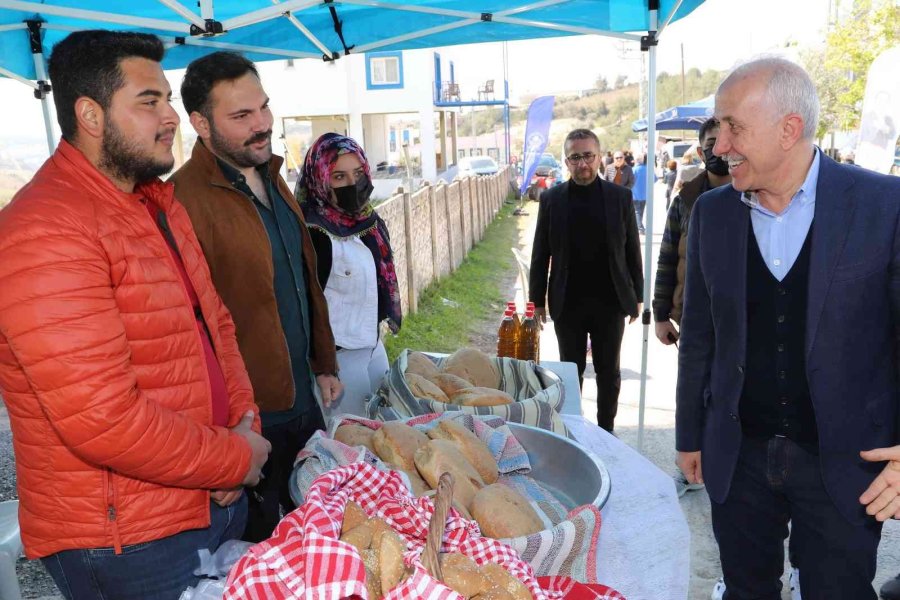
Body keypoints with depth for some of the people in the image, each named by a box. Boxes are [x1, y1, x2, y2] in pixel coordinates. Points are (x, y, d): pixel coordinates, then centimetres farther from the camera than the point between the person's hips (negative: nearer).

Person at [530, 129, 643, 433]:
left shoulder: (620, 196, -1)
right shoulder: (551, 199, -2)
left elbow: (632, 251, 2)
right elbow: (540, 254, 1)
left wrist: (636, 296, 2)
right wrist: (537, 299, 0)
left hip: (610, 302, 1)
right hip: (568, 304, 0)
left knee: (608, 372, 12)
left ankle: (606, 432, 27)